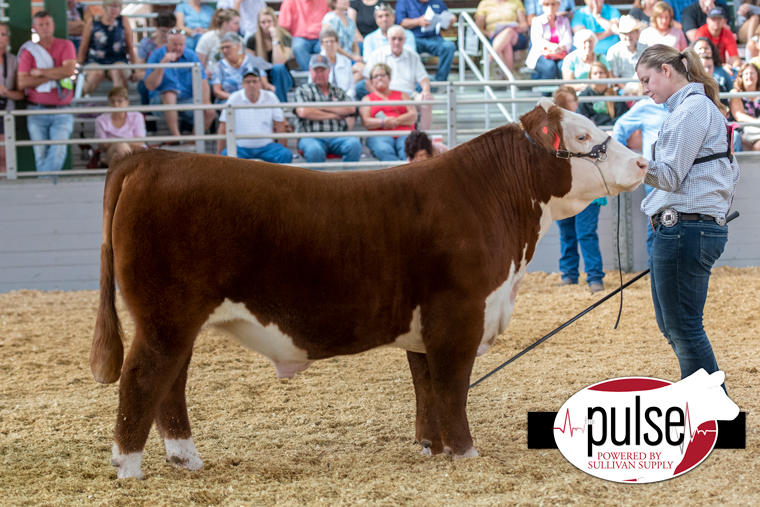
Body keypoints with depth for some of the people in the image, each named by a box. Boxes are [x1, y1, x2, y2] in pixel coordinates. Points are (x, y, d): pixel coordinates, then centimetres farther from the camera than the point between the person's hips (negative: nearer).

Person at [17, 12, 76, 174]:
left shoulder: (65, 45, 5)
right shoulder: (29, 51, 5)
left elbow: (69, 70, -13)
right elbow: (22, 83, -5)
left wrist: (40, 72, -7)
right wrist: (52, 77, -9)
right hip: (37, 112, 1)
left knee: (59, 152, -16)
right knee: (40, 154, -4)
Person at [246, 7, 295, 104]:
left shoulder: (285, 38, -10)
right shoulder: (253, 40, -3)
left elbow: (279, 63, -25)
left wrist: (275, 38, -26)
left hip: (282, 80, -1)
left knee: (278, 68, -36)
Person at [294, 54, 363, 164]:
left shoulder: (338, 92, 25)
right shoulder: (302, 90, 17)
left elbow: (351, 109, 5)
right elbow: (303, 112, -4)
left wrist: (323, 107, 0)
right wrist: (334, 115, 1)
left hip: (337, 138, 3)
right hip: (311, 137, -3)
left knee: (354, 144, -31)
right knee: (314, 150, -39)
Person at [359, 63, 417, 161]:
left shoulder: (401, 95, 29)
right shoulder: (367, 99, 25)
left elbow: (413, 116, 14)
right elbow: (366, 122, 8)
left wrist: (397, 121, -5)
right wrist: (383, 122, -12)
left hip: (404, 134, 1)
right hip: (379, 136, -1)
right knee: (384, 150, -39)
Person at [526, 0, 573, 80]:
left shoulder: (564, 21, 16)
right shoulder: (537, 21, 11)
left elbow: (568, 40, 0)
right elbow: (536, 40, -7)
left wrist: (561, 47, -26)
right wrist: (550, 46, -30)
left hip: (560, 55, 1)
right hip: (542, 55, -1)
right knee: (550, 66, -36)